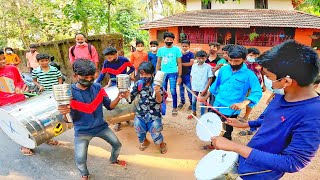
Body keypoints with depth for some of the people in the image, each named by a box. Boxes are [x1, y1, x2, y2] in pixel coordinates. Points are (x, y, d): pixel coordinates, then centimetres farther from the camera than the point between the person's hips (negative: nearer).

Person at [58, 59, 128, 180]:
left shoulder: (98, 88, -9)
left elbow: (109, 106, -4)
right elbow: (69, 119, -16)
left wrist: (119, 97, -23)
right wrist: (64, 113, -39)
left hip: (101, 127, 3)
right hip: (82, 132, -3)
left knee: (117, 145, 17)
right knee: (80, 161, 0)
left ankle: (114, 160, 52)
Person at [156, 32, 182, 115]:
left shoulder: (176, 49, -1)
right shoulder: (160, 50, 7)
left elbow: (179, 63, 1)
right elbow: (158, 63, 12)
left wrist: (179, 76, -3)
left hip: (173, 73, -3)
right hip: (162, 73, 3)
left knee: (173, 91, -3)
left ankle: (175, 108, 12)